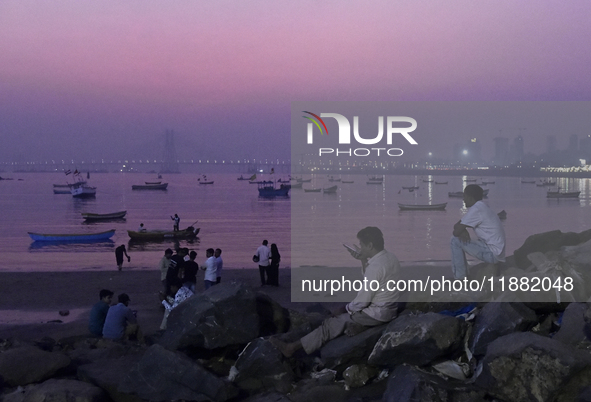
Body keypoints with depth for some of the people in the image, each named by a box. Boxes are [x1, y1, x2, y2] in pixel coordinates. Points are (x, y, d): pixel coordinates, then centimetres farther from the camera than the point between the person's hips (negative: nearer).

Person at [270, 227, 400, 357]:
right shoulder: (391, 257, 4)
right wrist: (364, 260, 3)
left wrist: (348, 308, -4)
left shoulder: (375, 266, -26)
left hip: (377, 314, -9)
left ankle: (293, 347, 2)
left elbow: (363, 299, -22)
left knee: (332, 324, -3)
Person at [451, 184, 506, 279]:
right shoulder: (481, 207, 14)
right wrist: (463, 232, -8)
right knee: (459, 240, 18)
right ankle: (463, 275, 22)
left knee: (455, 240, -9)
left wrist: (461, 231, 6)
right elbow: (457, 226, 13)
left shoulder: (476, 209, -17)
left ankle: (459, 278, -2)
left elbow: (456, 232, -16)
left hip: (492, 253, -10)